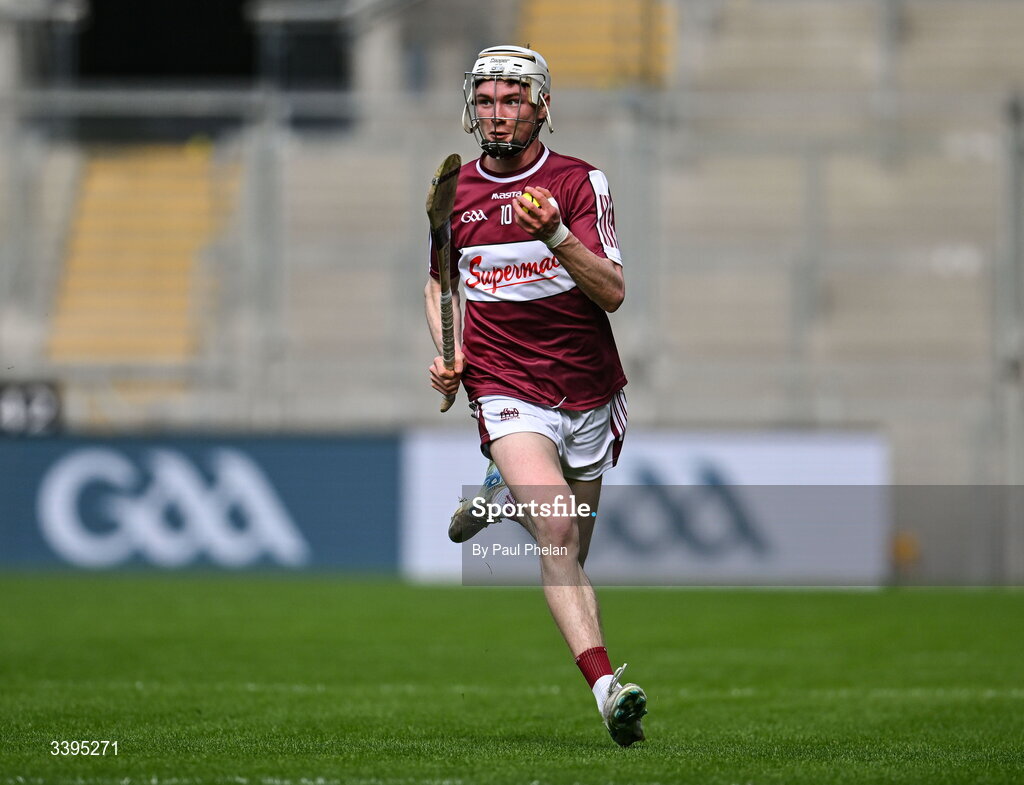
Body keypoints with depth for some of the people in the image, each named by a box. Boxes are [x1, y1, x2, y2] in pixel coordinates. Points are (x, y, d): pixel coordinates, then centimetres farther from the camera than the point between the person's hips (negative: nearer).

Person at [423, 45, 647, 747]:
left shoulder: (579, 182, -3)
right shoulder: (453, 194, 6)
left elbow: (613, 293, -13)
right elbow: (440, 281, 23)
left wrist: (555, 235, -29)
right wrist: (447, 352, 5)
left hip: (590, 393, 1)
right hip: (506, 392, -1)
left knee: (570, 558, 13)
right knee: (559, 538, -23)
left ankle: (504, 494, 44)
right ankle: (607, 688, -32)